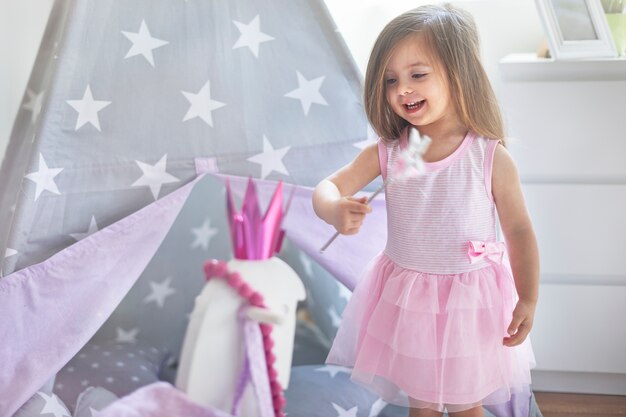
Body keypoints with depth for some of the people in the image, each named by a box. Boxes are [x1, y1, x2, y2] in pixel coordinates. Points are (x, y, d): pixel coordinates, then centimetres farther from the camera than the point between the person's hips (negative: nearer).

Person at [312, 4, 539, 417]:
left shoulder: (491, 158, -17)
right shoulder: (386, 153, -11)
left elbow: (519, 230, -10)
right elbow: (328, 187, -11)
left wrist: (528, 300, -11)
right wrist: (334, 209, -35)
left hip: (469, 302, -2)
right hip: (405, 300, 2)